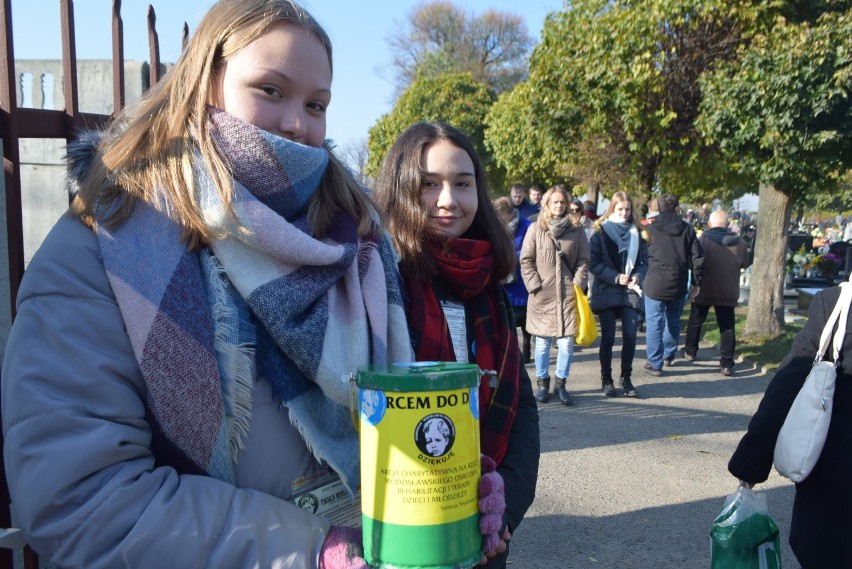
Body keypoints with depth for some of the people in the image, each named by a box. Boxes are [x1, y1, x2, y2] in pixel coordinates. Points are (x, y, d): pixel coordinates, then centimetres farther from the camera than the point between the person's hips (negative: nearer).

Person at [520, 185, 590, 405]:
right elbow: (526, 260, 2)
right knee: (542, 343, 7)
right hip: (542, 295, -1)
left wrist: (578, 284, -4)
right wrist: (535, 285, -6)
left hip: (569, 294, 1)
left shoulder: (577, 229, 6)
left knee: (566, 343, 1)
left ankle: (561, 383, 18)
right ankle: (542, 384, 22)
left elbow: (583, 260, 7)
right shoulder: (536, 228, 2)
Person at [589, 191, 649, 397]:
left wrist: (638, 276, -10)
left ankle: (626, 378, 15)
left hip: (630, 292, 3)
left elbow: (644, 260, 10)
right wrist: (616, 277, -16)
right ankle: (606, 379, 15)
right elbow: (594, 263, -7)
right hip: (606, 292, -2)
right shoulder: (601, 233, 0)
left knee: (630, 336, -1)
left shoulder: (637, 233, 9)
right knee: (608, 337, 3)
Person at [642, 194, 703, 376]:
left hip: (655, 284, -3)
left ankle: (655, 363, 4)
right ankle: (669, 355, 35)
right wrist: (696, 283, 9)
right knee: (673, 321, 21)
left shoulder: (649, 229, -5)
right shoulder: (687, 229, 1)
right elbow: (697, 258, 1)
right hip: (678, 286, 3)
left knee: (654, 324, 2)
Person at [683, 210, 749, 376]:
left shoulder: (702, 240, -11)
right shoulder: (738, 243, -2)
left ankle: (690, 352, 29)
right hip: (728, 292, 1)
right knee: (727, 327, 4)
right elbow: (745, 263, 13)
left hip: (703, 290, -1)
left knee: (695, 322, 18)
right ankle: (726, 363, 1)